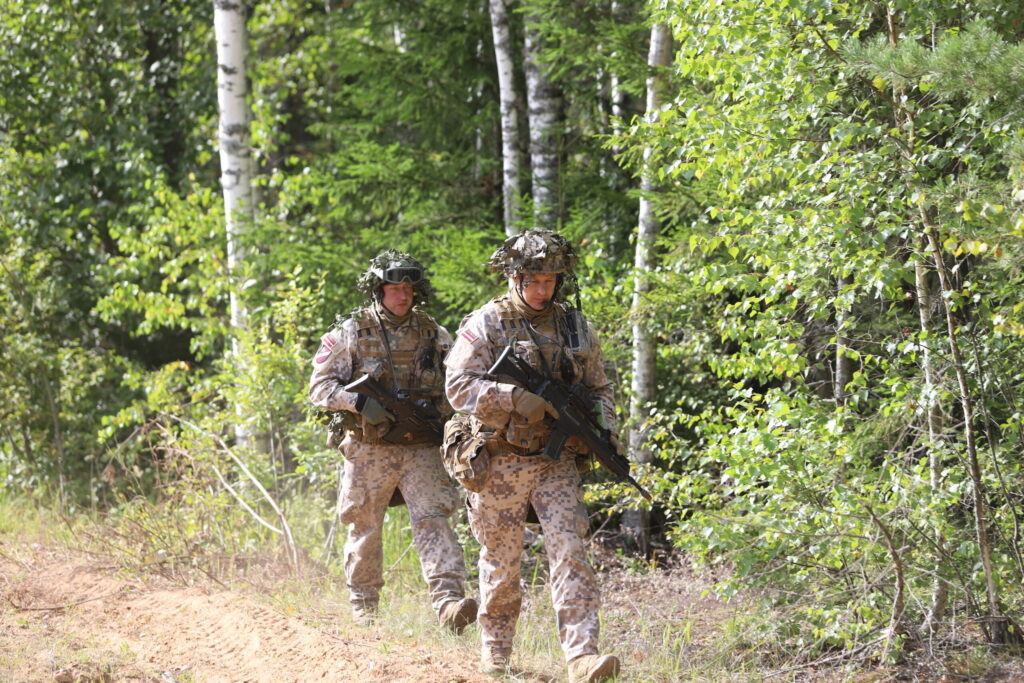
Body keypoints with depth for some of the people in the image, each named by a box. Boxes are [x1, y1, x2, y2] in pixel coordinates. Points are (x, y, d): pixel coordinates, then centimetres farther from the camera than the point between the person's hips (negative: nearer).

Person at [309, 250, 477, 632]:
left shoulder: (434, 336, 8)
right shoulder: (350, 333, -1)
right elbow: (320, 386, -4)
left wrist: (440, 411, -4)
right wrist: (360, 402, -20)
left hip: (420, 449, 1)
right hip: (368, 451, -1)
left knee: (433, 519, -12)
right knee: (365, 529, 7)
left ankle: (449, 602, -22)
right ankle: (363, 608, 22)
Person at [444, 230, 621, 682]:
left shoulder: (575, 326, 9)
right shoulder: (485, 324, -4)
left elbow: (598, 390, 18)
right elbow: (458, 386, -13)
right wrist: (515, 398, -25)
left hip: (557, 462, 2)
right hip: (502, 462, -2)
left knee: (569, 552, -10)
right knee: (501, 561, 7)